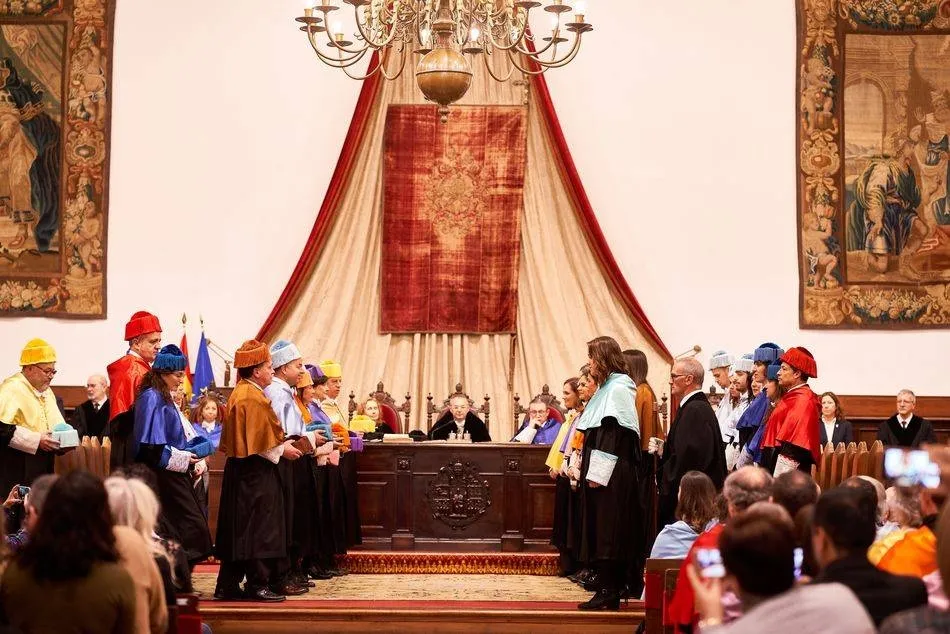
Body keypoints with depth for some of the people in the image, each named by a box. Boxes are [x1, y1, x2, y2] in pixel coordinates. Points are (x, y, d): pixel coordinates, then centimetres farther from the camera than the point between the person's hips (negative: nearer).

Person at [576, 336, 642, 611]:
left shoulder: (618, 389, -12)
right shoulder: (607, 387, 17)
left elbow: (615, 435, -19)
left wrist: (597, 473, -21)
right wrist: (588, 468, 17)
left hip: (611, 475, -10)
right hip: (599, 472, 10)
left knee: (607, 533, -8)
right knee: (600, 533, 9)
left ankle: (609, 593, -6)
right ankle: (608, 591, 11)